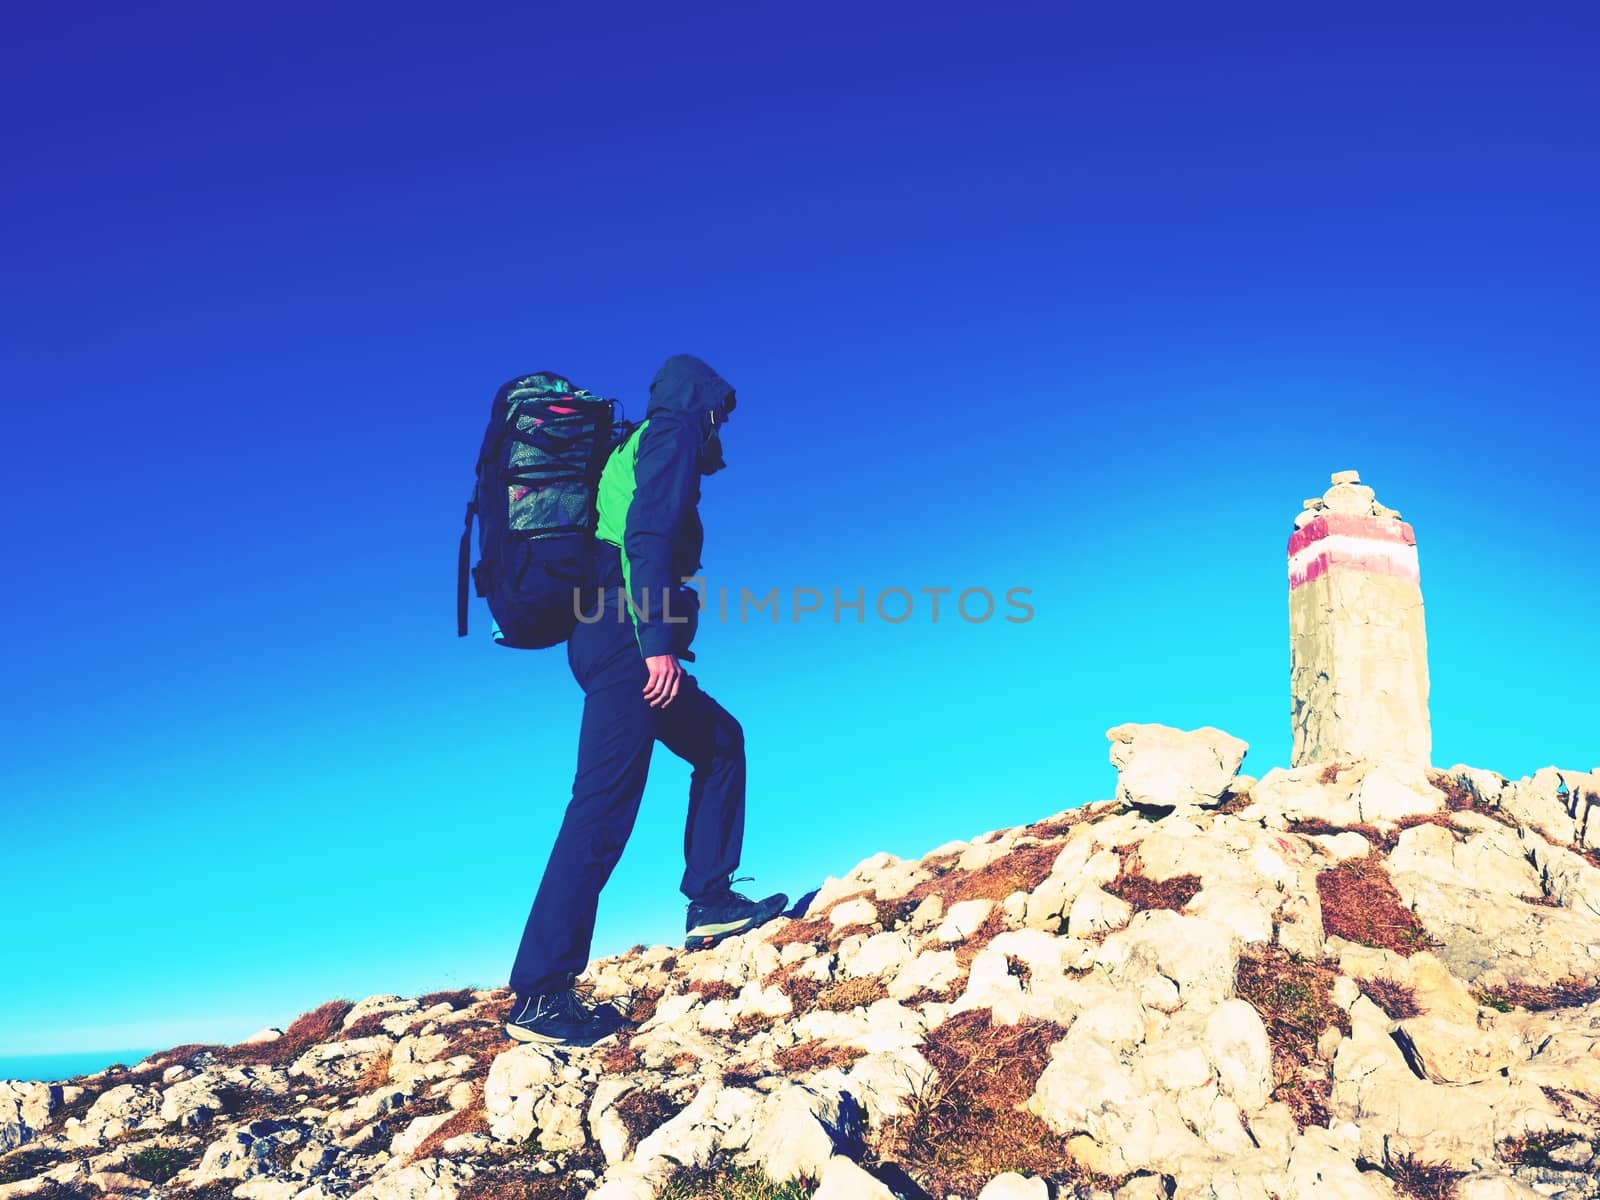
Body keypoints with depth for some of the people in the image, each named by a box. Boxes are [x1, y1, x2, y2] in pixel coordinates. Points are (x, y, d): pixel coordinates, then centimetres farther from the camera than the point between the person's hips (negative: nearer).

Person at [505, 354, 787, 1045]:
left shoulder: (634, 449, 28)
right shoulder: (674, 432, 3)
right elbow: (650, 535, -14)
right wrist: (658, 640, -22)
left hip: (604, 633, 10)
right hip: (628, 633, -10)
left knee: (720, 743, 21)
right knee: (604, 805, -15)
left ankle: (710, 903, 17)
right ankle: (538, 994, -17)